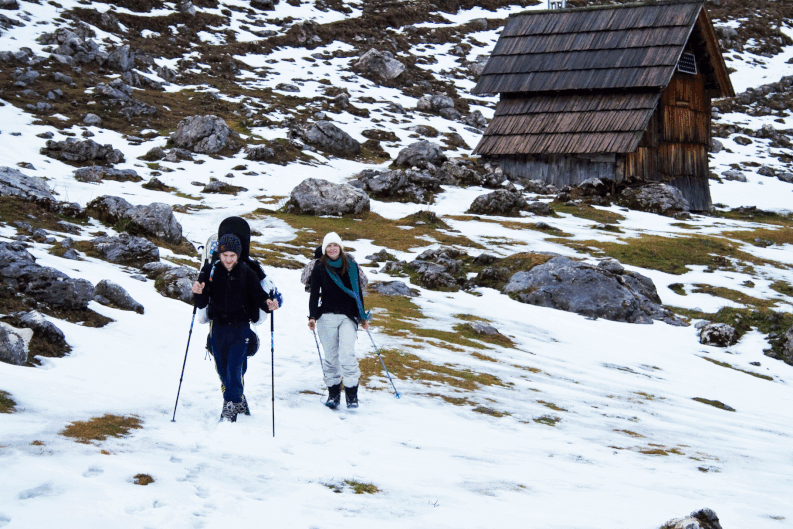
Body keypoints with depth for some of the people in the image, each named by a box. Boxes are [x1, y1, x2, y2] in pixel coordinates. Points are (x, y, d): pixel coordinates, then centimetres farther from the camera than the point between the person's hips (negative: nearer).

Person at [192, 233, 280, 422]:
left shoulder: (246, 273, -3)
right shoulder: (210, 271, -1)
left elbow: (258, 295, -3)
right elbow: (201, 303, -3)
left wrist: (268, 303, -24)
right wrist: (198, 292, -25)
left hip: (240, 328, -3)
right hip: (218, 327, 3)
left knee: (235, 368, -12)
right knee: (223, 370, 10)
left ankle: (231, 408, -4)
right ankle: (239, 402, 29)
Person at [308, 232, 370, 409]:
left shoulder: (351, 267, 9)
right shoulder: (319, 269, 5)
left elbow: (358, 292, 15)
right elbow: (314, 294, 2)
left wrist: (363, 317, 16)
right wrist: (312, 317, -10)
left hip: (348, 317, 0)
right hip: (327, 317, 0)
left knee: (347, 354, -13)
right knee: (331, 357, 3)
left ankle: (352, 394, -9)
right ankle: (333, 393, 13)